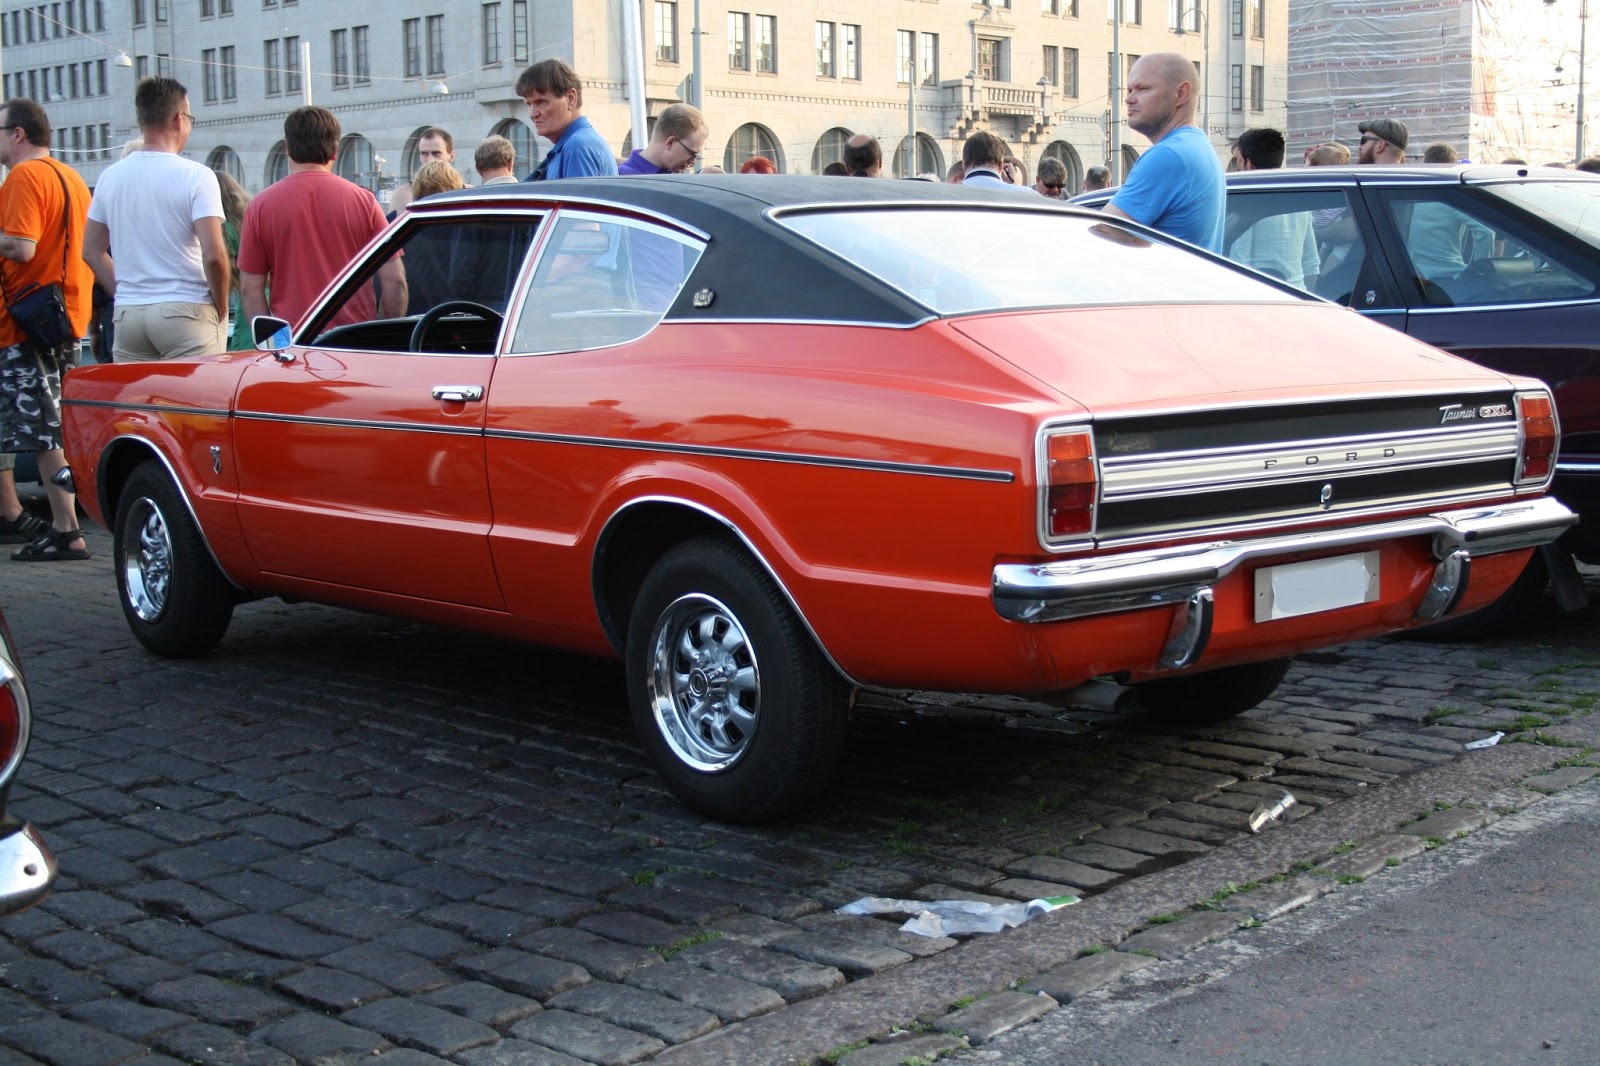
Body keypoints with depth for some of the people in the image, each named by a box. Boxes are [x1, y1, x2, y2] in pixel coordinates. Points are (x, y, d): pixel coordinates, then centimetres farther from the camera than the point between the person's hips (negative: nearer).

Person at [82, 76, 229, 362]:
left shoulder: (110, 177, 9)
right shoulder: (196, 176, -8)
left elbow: (91, 251, 14)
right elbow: (213, 255, -15)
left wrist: (126, 295, 17)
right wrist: (221, 308, -2)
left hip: (127, 315, 5)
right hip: (186, 311, -5)